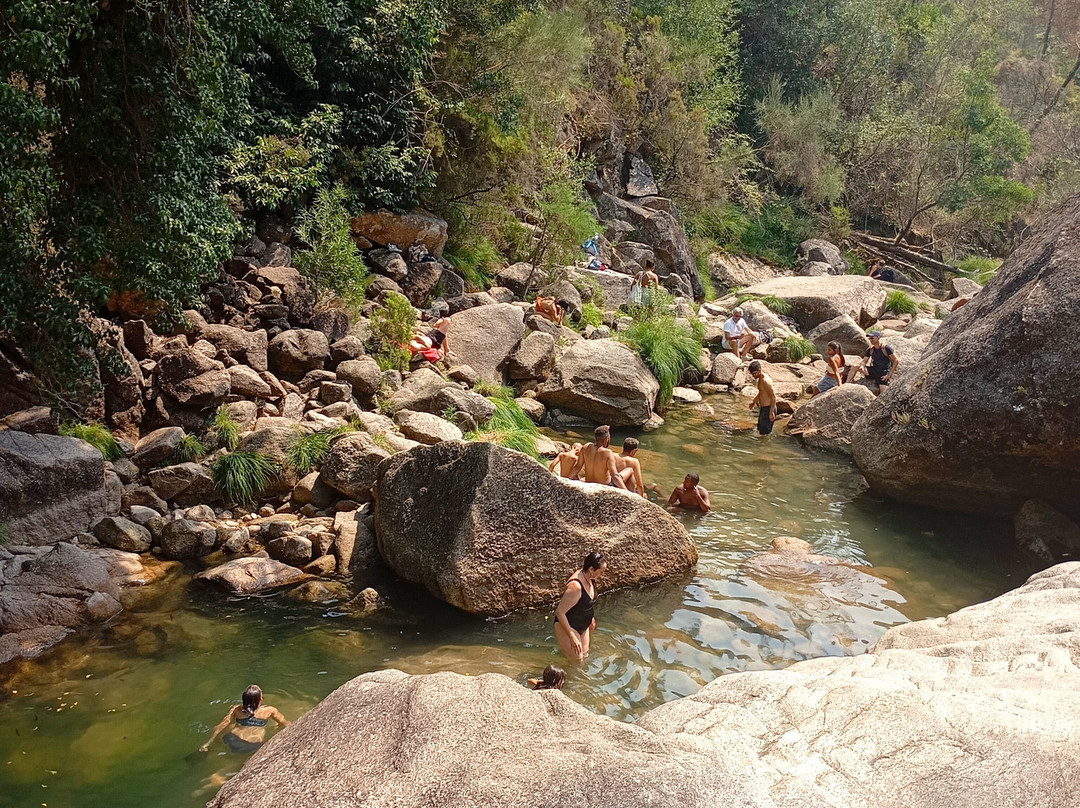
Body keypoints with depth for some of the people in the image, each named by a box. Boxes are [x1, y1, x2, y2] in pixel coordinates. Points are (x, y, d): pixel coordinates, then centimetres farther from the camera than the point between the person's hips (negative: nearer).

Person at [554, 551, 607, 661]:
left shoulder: (590, 579, -8)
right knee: (577, 661, 1)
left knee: (584, 655, 20)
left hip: (583, 626, 9)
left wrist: (591, 617, 24)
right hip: (567, 628, -9)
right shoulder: (576, 587, -36)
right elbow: (559, 612, -31)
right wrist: (572, 637, -29)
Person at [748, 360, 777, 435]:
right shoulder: (760, 378, 8)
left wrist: (771, 412, -23)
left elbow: (773, 397, -23)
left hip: (768, 409, -10)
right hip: (763, 408, 10)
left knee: (764, 433, -5)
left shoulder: (765, 381, -23)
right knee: (760, 430, 19)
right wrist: (754, 402, 35)